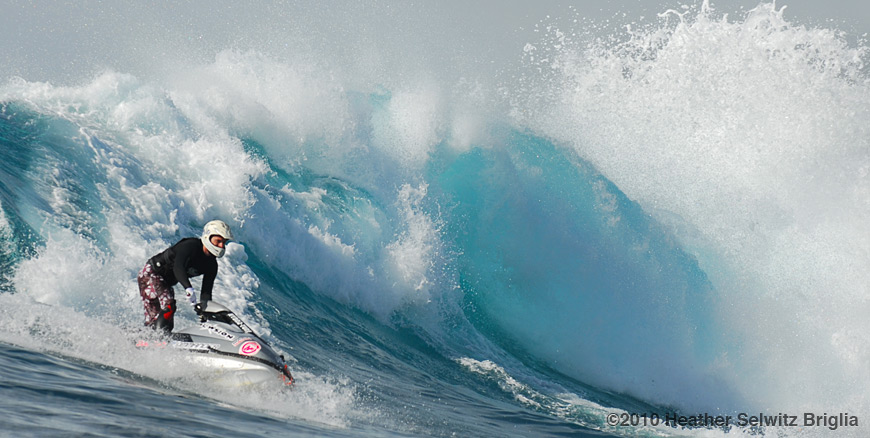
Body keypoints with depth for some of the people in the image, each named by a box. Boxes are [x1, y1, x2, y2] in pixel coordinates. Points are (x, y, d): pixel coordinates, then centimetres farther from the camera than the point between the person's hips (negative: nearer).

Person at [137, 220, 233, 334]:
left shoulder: (211, 265, -1)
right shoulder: (191, 245, -25)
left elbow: (206, 291, -1)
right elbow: (178, 267, -42)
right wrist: (188, 288, -56)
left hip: (166, 283, 9)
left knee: (155, 319, 5)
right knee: (168, 304, -30)